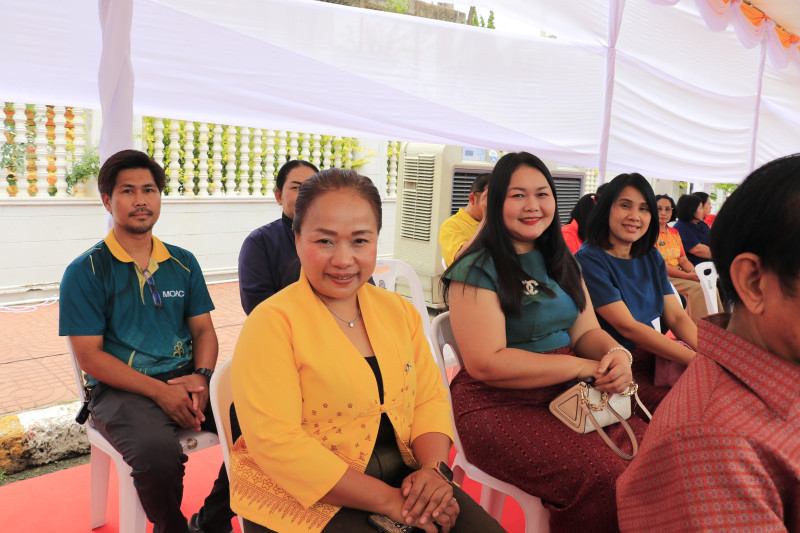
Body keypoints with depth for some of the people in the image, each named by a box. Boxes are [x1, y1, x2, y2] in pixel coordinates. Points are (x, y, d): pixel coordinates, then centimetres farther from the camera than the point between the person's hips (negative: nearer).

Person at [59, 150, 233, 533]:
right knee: (159, 453, -34)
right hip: (120, 388, -4)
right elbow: (89, 356, -6)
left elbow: (204, 330, 12)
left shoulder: (183, 263, 13)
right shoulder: (85, 271, -1)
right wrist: (159, 391, -17)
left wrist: (201, 376, -10)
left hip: (186, 380, 5)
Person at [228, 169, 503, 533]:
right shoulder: (272, 321, -13)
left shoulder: (400, 311, 6)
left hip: (401, 476, 5)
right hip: (305, 496, -5)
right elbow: (276, 442, -19)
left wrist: (434, 468, -11)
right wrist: (388, 500, -20)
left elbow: (429, 398, 9)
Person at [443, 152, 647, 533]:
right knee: (604, 479, -26)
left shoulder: (561, 262, 14)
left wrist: (616, 354, -12)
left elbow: (585, 330, 12)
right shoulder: (478, 269, -9)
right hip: (497, 405, -6)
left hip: (568, 394, 7)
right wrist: (585, 367, -16)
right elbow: (486, 363, -17)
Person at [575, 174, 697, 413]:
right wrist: (697, 360, -20)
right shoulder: (590, 259, -12)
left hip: (654, 354, 7)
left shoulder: (652, 257, 12)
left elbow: (677, 317, 7)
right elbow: (627, 327, -17)